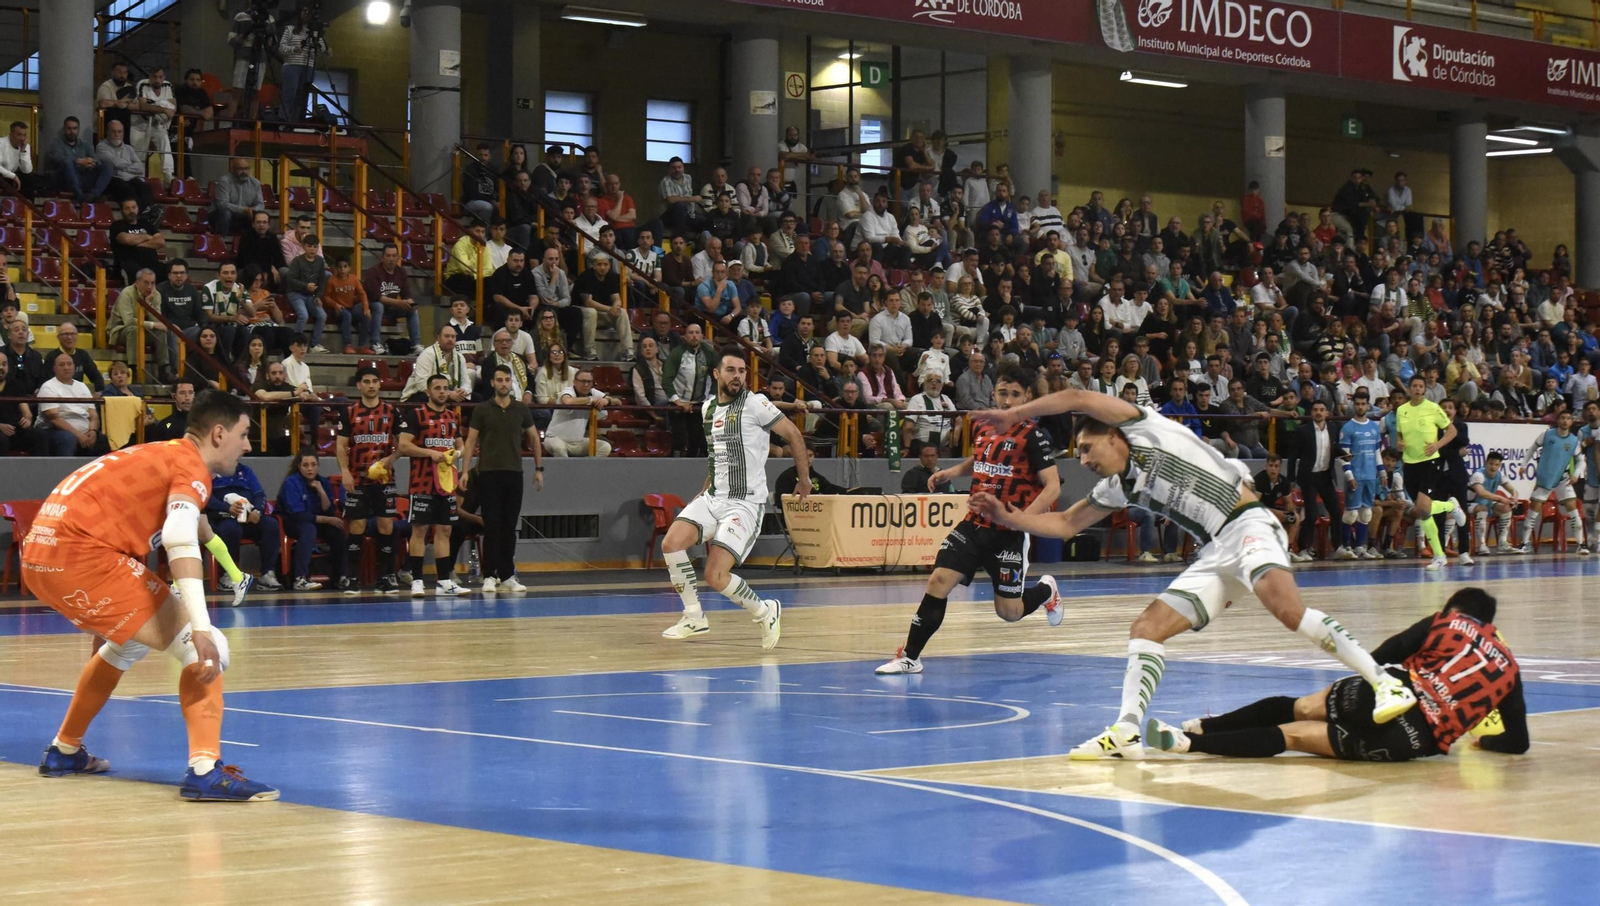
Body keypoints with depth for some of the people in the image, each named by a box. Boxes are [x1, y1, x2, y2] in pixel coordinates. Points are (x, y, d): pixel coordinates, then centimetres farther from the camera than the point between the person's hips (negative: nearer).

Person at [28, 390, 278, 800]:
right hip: (82, 556, -10)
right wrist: (201, 629, -32)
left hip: (40, 557, 10)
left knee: (131, 641, 34)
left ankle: (64, 751, 42)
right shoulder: (192, 466, -5)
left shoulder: (160, 455, 23)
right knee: (206, 649, -9)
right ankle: (206, 771, -23)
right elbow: (181, 539, -23)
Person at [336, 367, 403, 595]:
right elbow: (341, 445, 1)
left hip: (384, 478, 1)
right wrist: (345, 472, -12)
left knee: (387, 526, -1)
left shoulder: (391, 411, 7)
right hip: (358, 480, -1)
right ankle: (353, 578, 3)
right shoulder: (349, 412, 3)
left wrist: (390, 459, -10)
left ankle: (387, 576, 6)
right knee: (357, 527, -2)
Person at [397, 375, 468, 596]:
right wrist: (431, 453, -21)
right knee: (419, 529, -4)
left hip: (447, 482, 6)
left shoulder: (454, 417, 14)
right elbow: (403, 446, -12)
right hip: (423, 483, -6)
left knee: (444, 530, 7)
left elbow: (459, 444, 23)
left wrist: (457, 452, 0)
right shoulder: (415, 415, -5)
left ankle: (444, 581, 10)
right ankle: (416, 580, -2)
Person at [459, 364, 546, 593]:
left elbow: (534, 438, 16)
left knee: (510, 527, 4)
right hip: (489, 473, -2)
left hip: (514, 473, 3)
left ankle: (507, 576, 9)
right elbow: (470, 441, 0)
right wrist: (464, 471, -8)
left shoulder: (521, 410, 8)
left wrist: (539, 468, 12)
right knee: (492, 526, -4)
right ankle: (490, 576, -1)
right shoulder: (482, 410, 0)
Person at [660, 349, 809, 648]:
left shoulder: (754, 403, -10)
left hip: (745, 503, -6)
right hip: (713, 498, 7)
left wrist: (804, 478, 4)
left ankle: (765, 612, 11)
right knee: (671, 544, -15)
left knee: (715, 576, -16)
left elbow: (793, 435, -3)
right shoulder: (708, 408, 11)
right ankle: (695, 617, 1)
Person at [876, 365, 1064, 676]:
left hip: (1009, 533, -5)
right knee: (938, 581, -11)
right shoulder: (983, 429, 7)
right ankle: (911, 657, -6)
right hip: (975, 524, 5)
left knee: (1008, 612, 2)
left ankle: (1046, 590, 36)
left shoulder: (1033, 436, -11)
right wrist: (950, 472, 10)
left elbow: (1052, 487, -15)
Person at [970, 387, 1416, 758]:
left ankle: (1386, 684, -31)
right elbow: (1065, 524, 28)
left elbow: (1079, 399, -6)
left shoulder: (1146, 429, 2)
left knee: (1287, 608, -33)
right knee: (1147, 627, -3)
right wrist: (1008, 516, 17)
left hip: (1247, 524, -9)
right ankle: (1127, 731, -8)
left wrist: (1014, 414, 4)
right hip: (1214, 555, 9)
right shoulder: (1119, 488, 22)